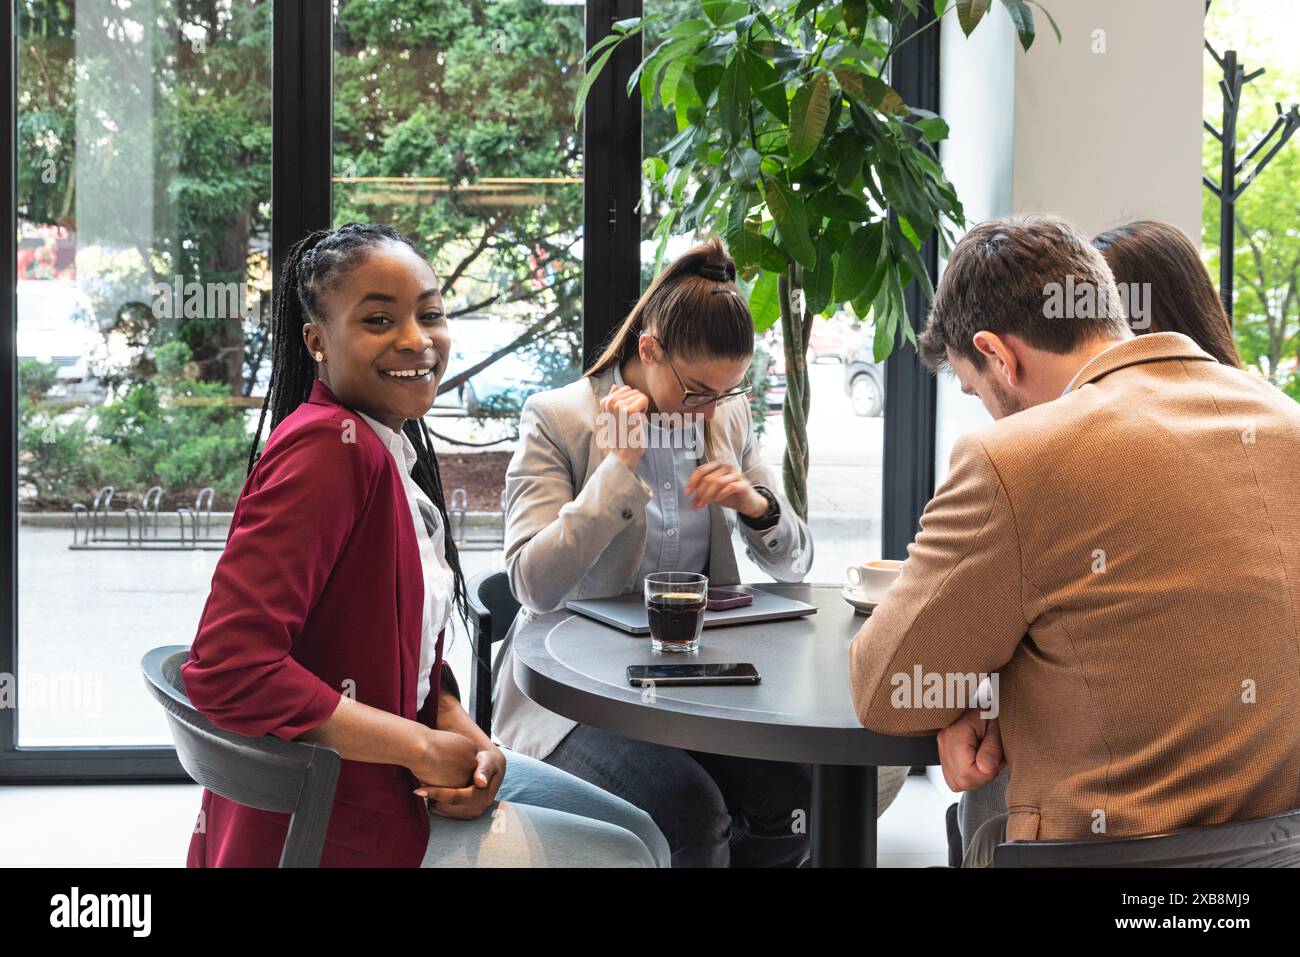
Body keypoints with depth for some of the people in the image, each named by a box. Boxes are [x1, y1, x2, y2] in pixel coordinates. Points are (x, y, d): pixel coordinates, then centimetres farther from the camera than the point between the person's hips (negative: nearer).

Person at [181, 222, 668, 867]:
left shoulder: (394, 446, 6)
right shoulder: (330, 450, -24)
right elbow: (226, 668, -32)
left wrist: (465, 736, -9)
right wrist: (426, 748, -23)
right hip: (331, 831, -9)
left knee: (639, 834, 17)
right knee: (624, 856, 2)